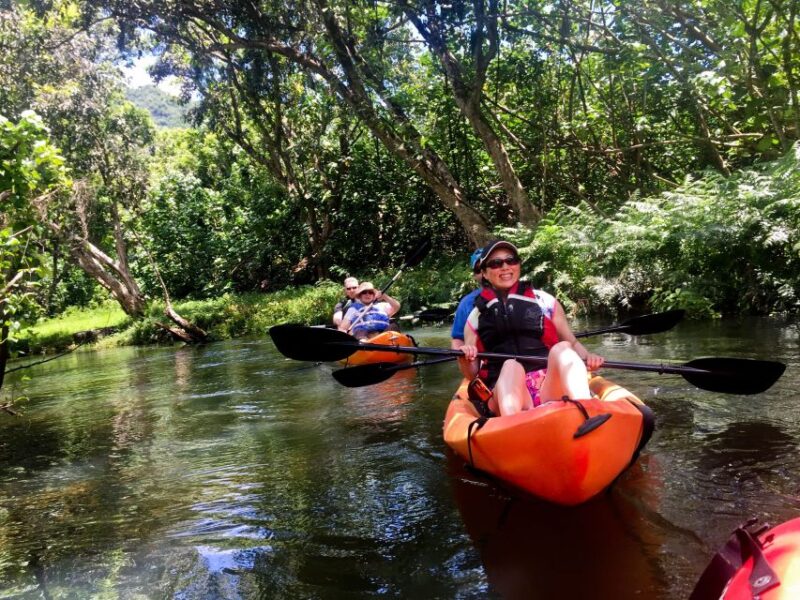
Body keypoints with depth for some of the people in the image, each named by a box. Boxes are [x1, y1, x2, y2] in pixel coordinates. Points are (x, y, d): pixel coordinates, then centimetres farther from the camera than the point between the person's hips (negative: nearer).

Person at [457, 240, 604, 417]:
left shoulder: (544, 301, 15)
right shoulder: (476, 316, 15)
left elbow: (571, 343, 18)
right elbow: (472, 374, 14)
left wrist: (587, 357, -4)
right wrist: (465, 361, -8)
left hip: (550, 388, 1)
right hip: (505, 391, -1)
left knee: (561, 349, -26)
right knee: (511, 366, -32)